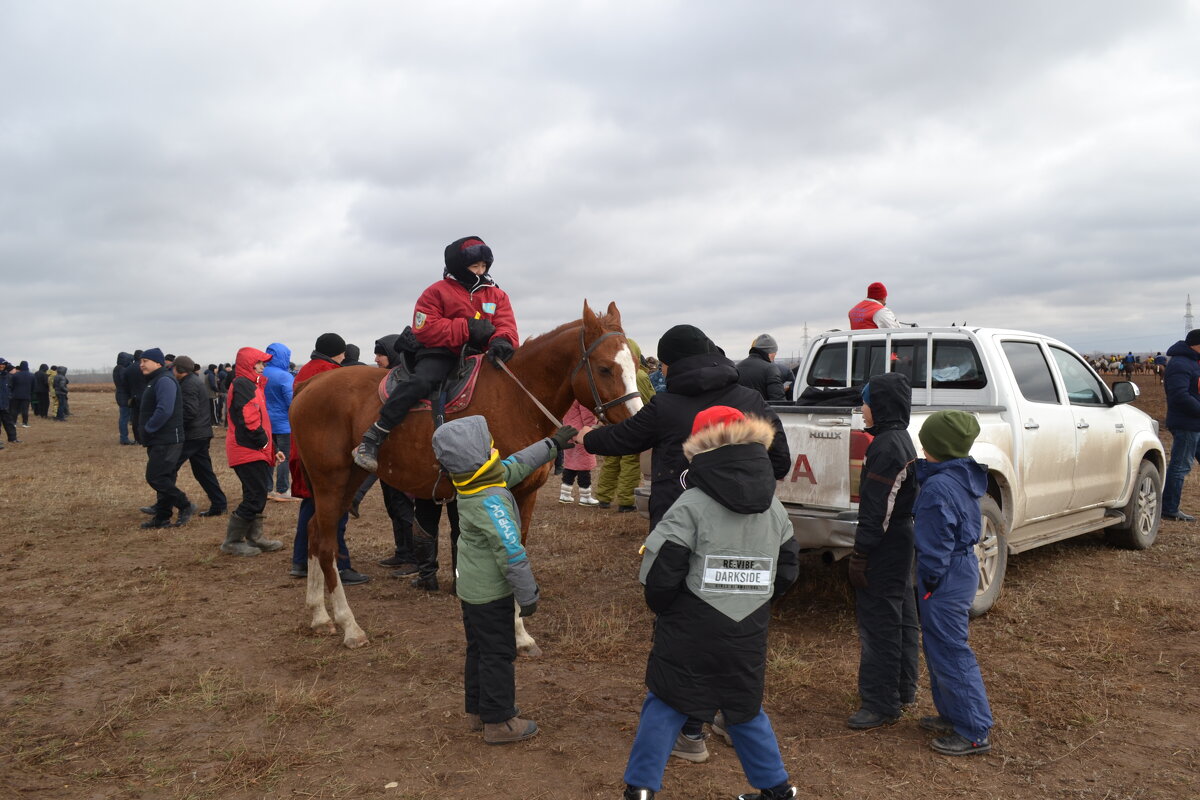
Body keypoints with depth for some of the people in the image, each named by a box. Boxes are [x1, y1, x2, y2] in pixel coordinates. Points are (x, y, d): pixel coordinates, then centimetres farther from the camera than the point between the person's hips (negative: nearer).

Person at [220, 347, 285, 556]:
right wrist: (263, 442, -13)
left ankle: (254, 537, 23)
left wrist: (271, 450, 19)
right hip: (248, 450, -10)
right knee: (255, 497, -8)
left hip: (256, 451, 10)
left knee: (257, 495, 14)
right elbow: (248, 418, -22)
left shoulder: (251, 385, 20)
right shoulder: (242, 384, -12)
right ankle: (232, 542, 1)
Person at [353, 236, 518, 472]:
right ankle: (372, 439, -25)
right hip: (442, 354, -5)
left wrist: (502, 341, -26)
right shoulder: (438, 291, 1)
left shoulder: (497, 295, 13)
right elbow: (424, 329, -11)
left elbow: (506, 326, 1)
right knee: (421, 381, -31)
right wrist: (467, 328, -18)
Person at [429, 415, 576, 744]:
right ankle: (498, 721, 18)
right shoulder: (491, 502, -31)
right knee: (498, 654, 6)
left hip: (471, 587, 9)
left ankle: (478, 709, 37)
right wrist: (528, 596, -18)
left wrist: (552, 444, 17)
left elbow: (515, 465, 11)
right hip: (491, 594, -9)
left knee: (478, 649, 22)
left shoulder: (470, 487, -2)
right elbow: (512, 553, -28)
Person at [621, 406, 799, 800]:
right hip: (747, 637, 5)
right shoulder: (774, 509, 3)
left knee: (665, 704, 10)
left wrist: (660, 607, 2)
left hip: (690, 634, -4)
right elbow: (788, 571, 8)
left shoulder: (692, 505, -14)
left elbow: (660, 570, -16)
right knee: (745, 707, 21)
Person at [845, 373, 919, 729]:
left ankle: (880, 703, 4)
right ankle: (903, 689, 32)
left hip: (884, 547, -11)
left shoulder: (887, 446, -20)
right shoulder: (901, 440, 12)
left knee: (877, 622, -3)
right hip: (901, 541, 11)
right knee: (900, 616, 19)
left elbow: (878, 508, -23)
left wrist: (861, 553, -20)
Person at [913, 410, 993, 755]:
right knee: (939, 648, 21)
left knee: (950, 653, 0)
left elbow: (935, 545, -20)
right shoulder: (964, 478, 6)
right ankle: (951, 716, 33)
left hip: (946, 578, -10)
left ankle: (974, 732, 10)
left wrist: (928, 581, -11)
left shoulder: (938, 487, -23)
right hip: (965, 568, 10)